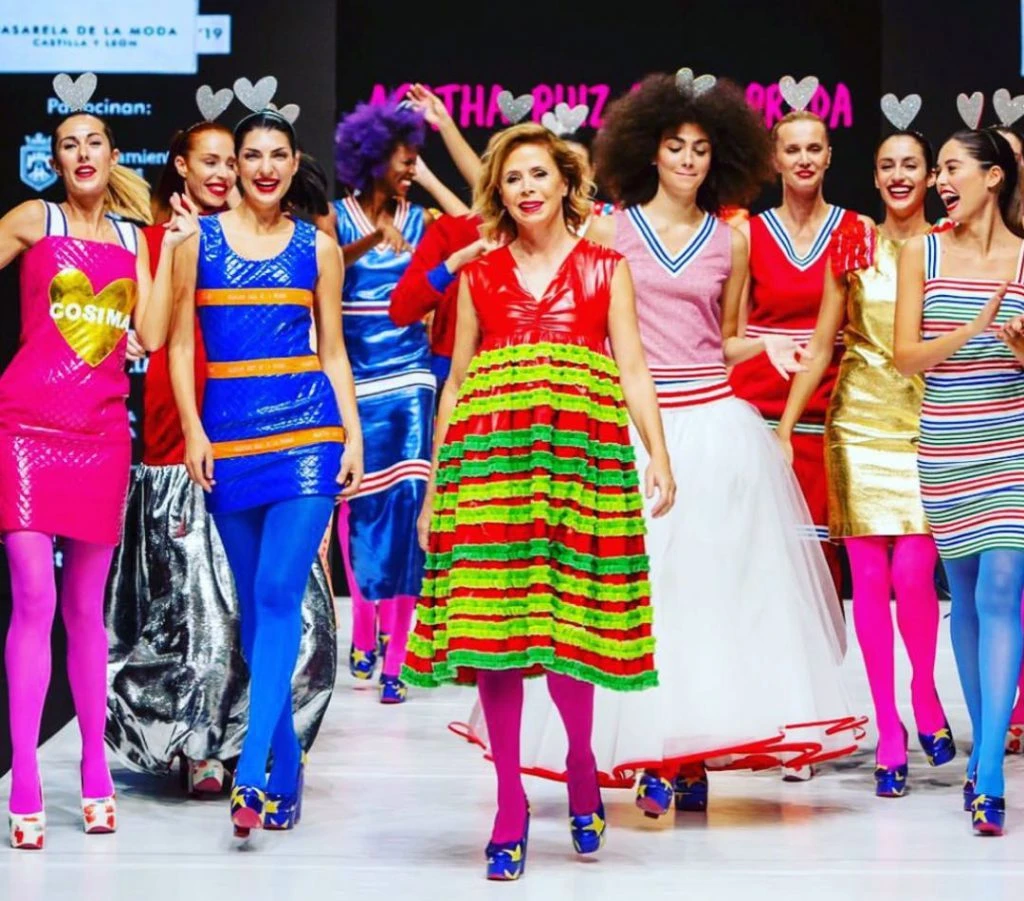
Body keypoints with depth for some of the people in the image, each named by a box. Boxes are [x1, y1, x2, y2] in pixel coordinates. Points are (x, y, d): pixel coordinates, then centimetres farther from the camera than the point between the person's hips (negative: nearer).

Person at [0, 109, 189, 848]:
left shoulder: (133, 238, 14)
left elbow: (152, 337, 3)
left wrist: (172, 249, 2)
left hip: (103, 431, 3)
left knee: (86, 607, 10)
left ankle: (96, 767, 20)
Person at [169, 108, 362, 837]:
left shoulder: (318, 247, 7)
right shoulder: (200, 241, 7)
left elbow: (332, 351, 9)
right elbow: (181, 345, 6)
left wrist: (353, 434, 1)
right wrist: (193, 430, -4)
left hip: (307, 428, -2)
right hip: (228, 430, 2)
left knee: (279, 595, -13)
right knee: (254, 604, 8)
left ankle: (253, 773, -18)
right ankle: (286, 763, 18)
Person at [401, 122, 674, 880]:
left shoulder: (605, 268, 12)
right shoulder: (480, 275, 15)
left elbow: (633, 368, 5)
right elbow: (456, 381, 15)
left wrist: (659, 455, -9)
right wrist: (435, 484, 12)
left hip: (578, 453, -1)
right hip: (490, 456, 2)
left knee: (566, 616, -4)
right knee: (495, 619, -3)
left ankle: (581, 765, 23)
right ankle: (511, 805, 5)